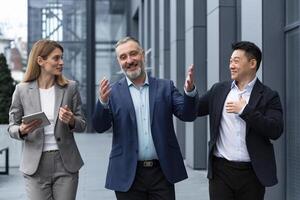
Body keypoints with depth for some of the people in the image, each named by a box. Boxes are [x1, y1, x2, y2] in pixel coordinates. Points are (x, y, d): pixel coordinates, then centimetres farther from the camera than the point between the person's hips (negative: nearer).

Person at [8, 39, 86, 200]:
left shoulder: (70, 87, 1)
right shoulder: (22, 90, -1)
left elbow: (82, 124, 6)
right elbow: (12, 127, 5)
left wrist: (71, 120, -16)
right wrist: (22, 130, -18)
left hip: (65, 164, 1)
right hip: (35, 166, -1)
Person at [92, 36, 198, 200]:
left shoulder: (165, 87, 6)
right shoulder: (113, 92, 3)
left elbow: (188, 115, -1)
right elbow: (100, 127, -5)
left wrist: (190, 91, -20)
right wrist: (103, 102, -24)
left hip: (162, 172, 1)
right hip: (128, 175, 0)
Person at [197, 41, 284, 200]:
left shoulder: (268, 96, -1)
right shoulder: (218, 90, 9)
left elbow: (275, 131, -11)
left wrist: (245, 110, -15)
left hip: (252, 173, -2)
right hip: (221, 170, 2)